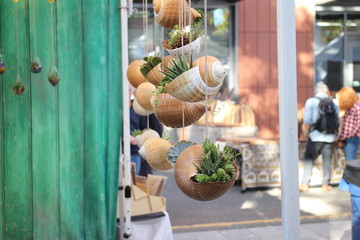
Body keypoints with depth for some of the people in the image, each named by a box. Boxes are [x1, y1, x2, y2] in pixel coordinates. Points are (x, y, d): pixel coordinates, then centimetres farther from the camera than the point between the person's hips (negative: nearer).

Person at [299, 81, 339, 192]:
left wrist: (308, 131, 9)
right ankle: (326, 184, 15)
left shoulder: (311, 101, -4)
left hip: (315, 136, -2)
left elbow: (307, 120, -9)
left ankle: (305, 184, 3)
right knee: (327, 161, 11)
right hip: (330, 137, 2)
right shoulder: (333, 102, 5)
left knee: (309, 159, 7)